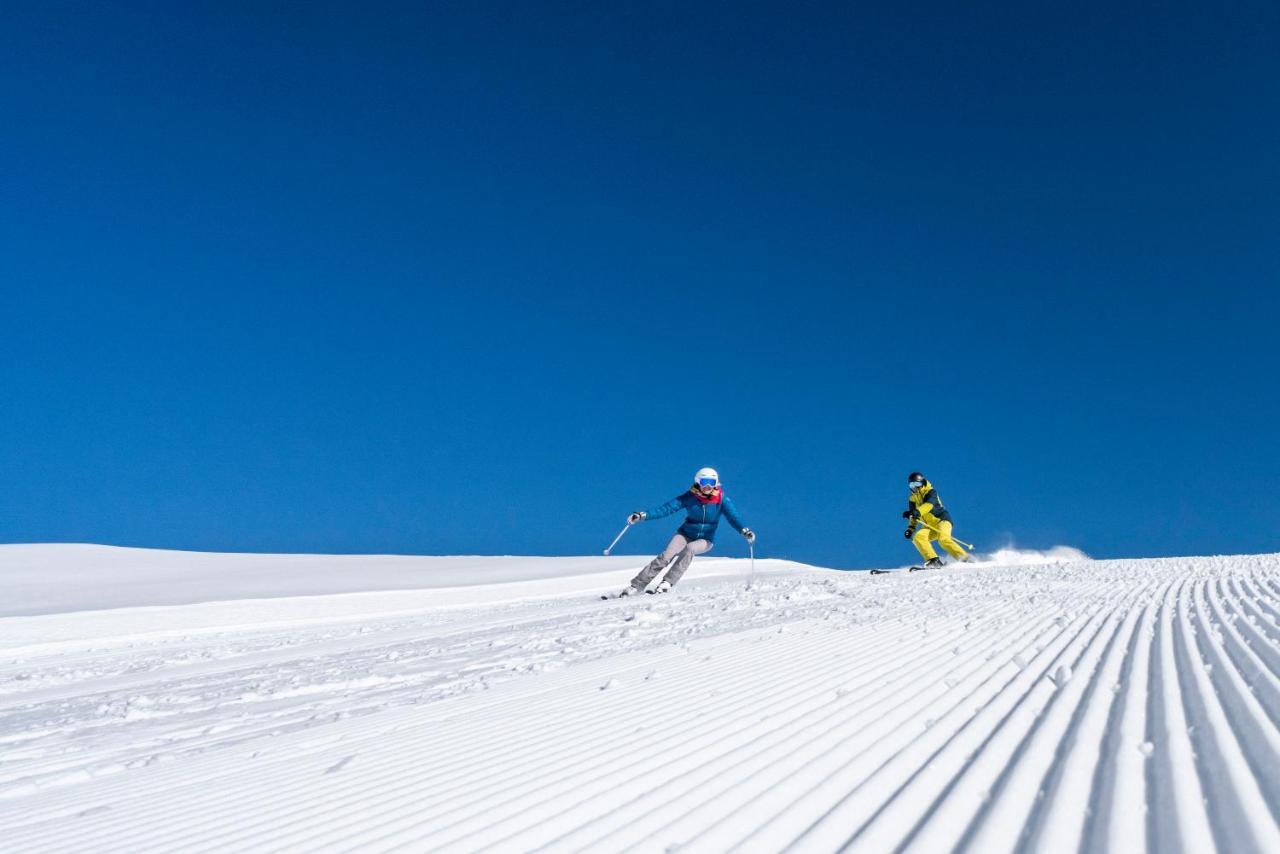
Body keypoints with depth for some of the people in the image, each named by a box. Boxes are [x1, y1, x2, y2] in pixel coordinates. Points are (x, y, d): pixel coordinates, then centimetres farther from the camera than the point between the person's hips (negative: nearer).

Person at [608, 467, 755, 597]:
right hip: (686, 534, 1)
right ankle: (635, 586, -17)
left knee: (689, 549, -33)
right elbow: (667, 508, -16)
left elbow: (732, 516, -21)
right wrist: (643, 515, -27)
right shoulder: (690, 497, -11)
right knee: (665, 557, -20)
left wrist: (744, 530, -41)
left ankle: (667, 583, -31)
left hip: (705, 540, 0)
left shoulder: (721, 499, -12)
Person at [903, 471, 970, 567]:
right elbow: (913, 516, 22)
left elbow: (929, 505, -30)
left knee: (943, 539, -33)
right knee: (917, 537, -23)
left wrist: (917, 512, -47)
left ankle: (965, 558, -28)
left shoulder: (931, 492, -9)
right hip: (929, 526, 6)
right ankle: (933, 560, -27)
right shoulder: (912, 499, 11)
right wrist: (911, 528, 6)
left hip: (942, 520, -6)